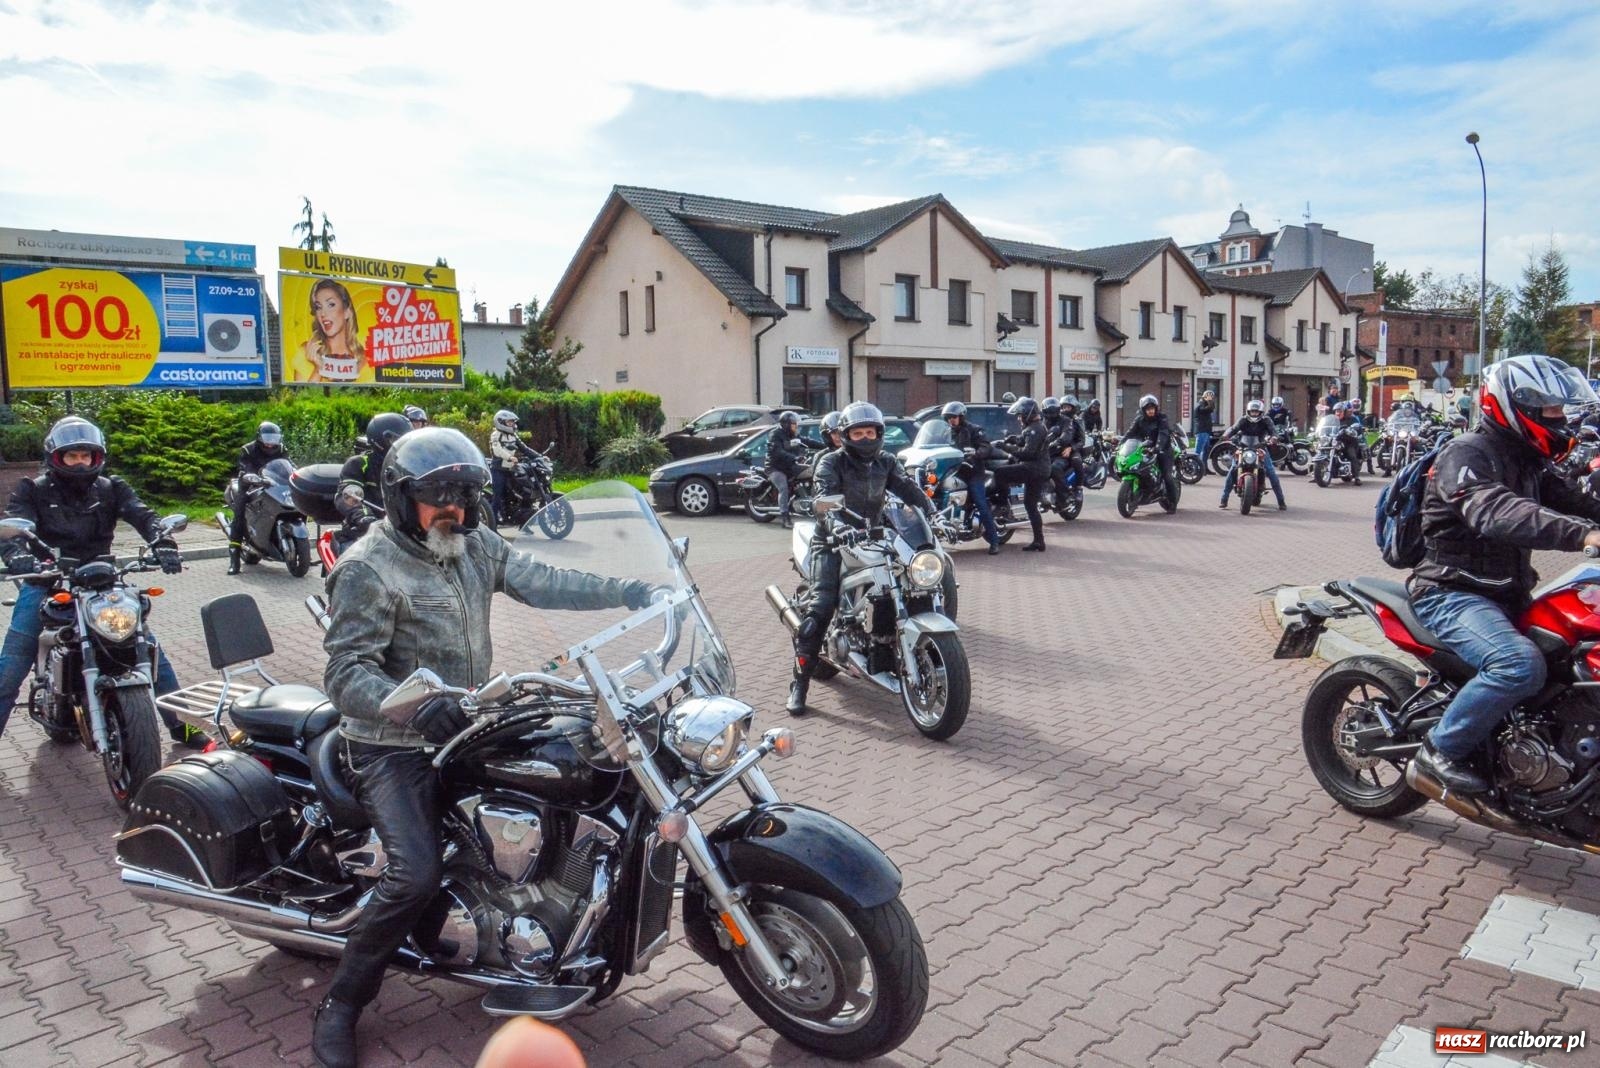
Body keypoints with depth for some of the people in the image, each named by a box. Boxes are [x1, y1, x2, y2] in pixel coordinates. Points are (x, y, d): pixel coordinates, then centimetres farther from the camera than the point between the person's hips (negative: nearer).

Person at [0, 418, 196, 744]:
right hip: (46, 581, -2)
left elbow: (142, 515, -8)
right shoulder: (34, 491, 3)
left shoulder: (111, 489, 8)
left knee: (150, 651, -1)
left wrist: (161, 543, -30)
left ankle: (181, 723, 12)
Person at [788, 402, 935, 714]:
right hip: (833, 542, -5)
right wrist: (838, 525, -43)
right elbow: (826, 497, -23)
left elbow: (910, 489, -4)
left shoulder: (886, 463, 10)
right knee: (821, 607, -18)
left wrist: (932, 515, -22)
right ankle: (799, 683, -14)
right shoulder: (832, 463, -5)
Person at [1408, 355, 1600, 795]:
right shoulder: (1465, 454, -15)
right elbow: (1496, 514, -33)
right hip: (1451, 594, -9)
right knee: (1521, 664, -30)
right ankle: (1442, 749, -14)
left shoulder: (1530, 463, 16)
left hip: (1506, 594, 10)